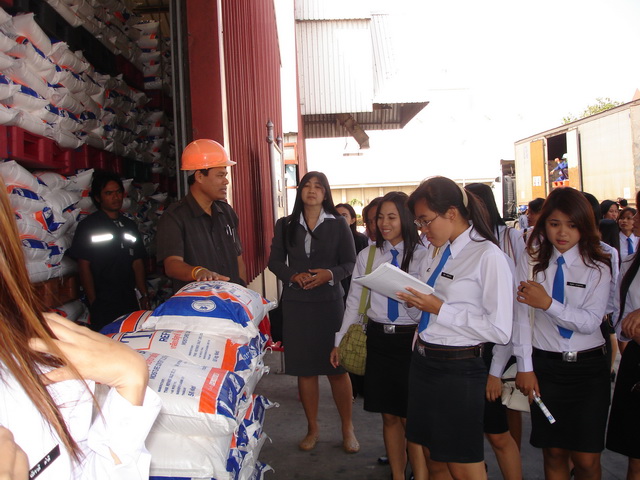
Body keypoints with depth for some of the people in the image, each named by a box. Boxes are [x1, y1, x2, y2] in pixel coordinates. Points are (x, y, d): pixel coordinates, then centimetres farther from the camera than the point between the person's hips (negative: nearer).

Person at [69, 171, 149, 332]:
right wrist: (93, 302, -10)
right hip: (103, 305, -5)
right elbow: (84, 266, -5)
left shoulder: (130, 225, 15)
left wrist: (144, 295, 8)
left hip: (130, 301, 5)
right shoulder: (88, 226, -1)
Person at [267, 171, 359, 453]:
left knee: (337, 367, 2)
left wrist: (329, 274, -16)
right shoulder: (285, 225, 7)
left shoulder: (338, 224, 3)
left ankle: (348, 430, 19)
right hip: (295, 303, 2)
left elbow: (350, 262, 2)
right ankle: (312, 429, 23)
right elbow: (275, 261, 7)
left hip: (329, 302, -2)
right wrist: (294, 276, -11)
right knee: (304, 368, 7)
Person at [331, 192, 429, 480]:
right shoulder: (367, 256, 7)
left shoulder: (422, 256, -4)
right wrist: (339, 341, 9)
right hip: (378, 338, 4)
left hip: (411, 338, -3)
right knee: (389, 415, 12)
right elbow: (354, 301, 10)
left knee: (412, 417, 1)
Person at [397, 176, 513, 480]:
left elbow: (500, 330, -19)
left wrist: (440, 309, -19)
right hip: (423, 362, 8)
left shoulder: (488, 256, -15)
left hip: (458, 371, -8)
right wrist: (414, 302, -2)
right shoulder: (438, 253, 10)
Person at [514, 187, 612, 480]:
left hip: (588, 367, -1)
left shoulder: (597, 268, -1)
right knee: (553, 453, 8)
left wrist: (549, 304, -24)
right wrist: (525, 367, -7)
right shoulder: (531, 263, 1)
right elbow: (522, 317, -3)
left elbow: (591, 322, -11)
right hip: (545, 364, 1)